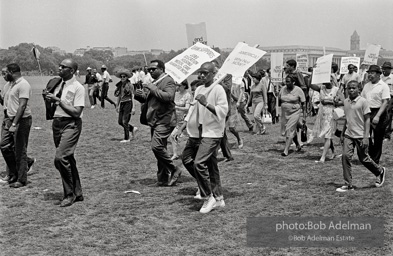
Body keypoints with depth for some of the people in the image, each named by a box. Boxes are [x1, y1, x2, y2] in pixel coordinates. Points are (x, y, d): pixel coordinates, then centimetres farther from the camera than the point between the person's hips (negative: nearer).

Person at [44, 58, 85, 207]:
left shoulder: (78, 88, -9)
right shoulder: (58, 85, 14)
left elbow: (76, 112, -16)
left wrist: (58, 100, -15)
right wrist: (49, 99, 0)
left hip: (71, 125, -8)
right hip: (57, 123, 8)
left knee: (60, 158, -19)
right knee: (68, 160, 13)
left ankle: (69, 195, -5)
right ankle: (77, 193, 25)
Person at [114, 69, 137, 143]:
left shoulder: (129, 85, -9)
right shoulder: (120, 85, 10)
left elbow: (133, 96, -10)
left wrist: (133, 107, -14)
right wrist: (117, 105, 21)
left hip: (128, 103, -7)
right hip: (122, 104, 7)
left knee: (125, 122, -6)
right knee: (120, 121, 6)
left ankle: (127, 138, 5)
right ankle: (133, 129, 27)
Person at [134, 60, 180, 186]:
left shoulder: (168, 81, -8)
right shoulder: (154, 82, 19)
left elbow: (168, 96, -24)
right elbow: (146, 99, 23)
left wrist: (153, 89, -20)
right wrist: (141, 95, 1)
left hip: (165, 120, -9)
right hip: (154, 121, 9)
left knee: (156, 146, -19)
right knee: (160, 148, 11)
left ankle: (174, 170, -4)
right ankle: (163, 178, 18)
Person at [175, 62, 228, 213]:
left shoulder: (218, 89, -8)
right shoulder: (199, 89, 15)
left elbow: (223, 111, -17)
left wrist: (206, 104, -26)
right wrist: (182, 127, 18)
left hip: (211, 134, -9)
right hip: (196, 132, 9)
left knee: (199, 163, -21)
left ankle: (208, 197, -4)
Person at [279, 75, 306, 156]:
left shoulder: (298, 90, -9)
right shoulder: (283, 89, 2)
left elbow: (303, 104, -6)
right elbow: (279, 99, 17)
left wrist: (304, 116, -8)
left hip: (295, 112, -5)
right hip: (284, 113, 5)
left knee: (290, 131, -11)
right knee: (287, 131, 12)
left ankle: (286, 150, -10)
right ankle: (298, 145, 34)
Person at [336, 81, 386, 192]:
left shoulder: (363, 101, -10)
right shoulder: (346, 101, 6)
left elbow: (367, 120, -10)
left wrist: (365, 137, -16)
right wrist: (342, 134, 18)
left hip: (360, 135, -5)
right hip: (348, 135, 5)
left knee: (364, 159, 6)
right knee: (345, 156, -8)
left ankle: (380, 171, 35)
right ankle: (348, 185, -2)